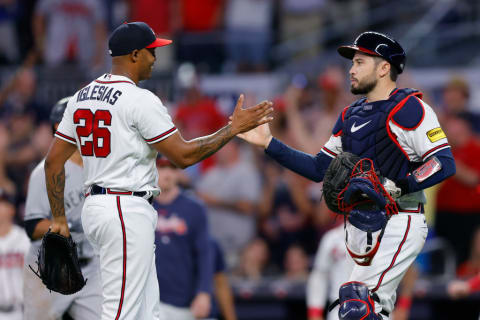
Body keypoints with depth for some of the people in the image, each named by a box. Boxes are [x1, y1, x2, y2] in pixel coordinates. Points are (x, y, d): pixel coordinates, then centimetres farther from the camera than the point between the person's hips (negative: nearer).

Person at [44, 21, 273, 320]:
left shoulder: (81, 97, 12)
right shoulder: (140, 99, -13)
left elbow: (54, 160, 13)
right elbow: (183, 155, -12)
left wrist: (59, 219, 17)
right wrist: (234, 128, -4)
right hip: (128, 211, -9)